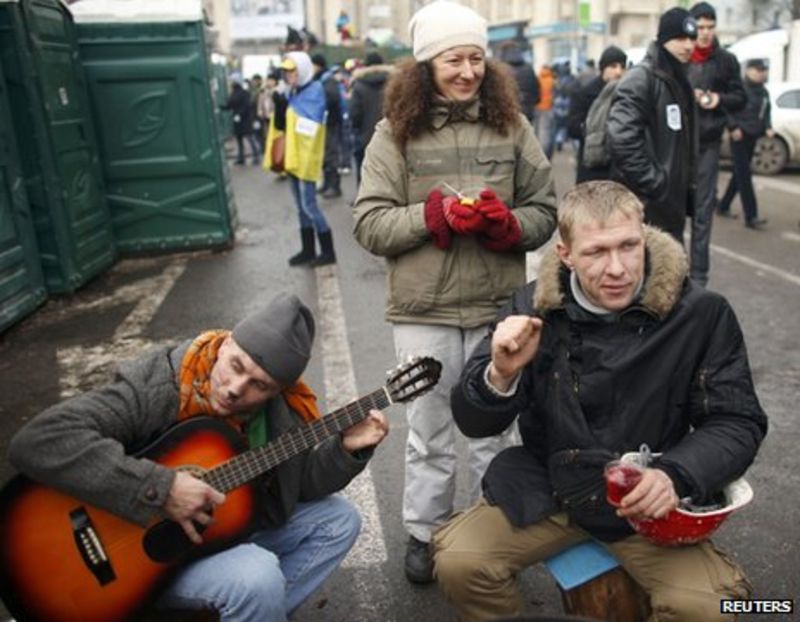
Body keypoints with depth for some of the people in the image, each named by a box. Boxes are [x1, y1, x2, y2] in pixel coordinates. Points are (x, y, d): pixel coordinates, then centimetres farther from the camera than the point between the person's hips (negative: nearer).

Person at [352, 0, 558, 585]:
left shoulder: (512, 125, 3)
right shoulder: (395, 133, -2)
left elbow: (545, 212, 5)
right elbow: (369, 223, -6)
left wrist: (507, 223, -15)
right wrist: (437, 213, -19)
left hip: (498, 307, 2)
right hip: (424, 311, -1)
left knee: (494, 429, 16)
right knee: (430, 433, 13)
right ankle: (424, 532, 33)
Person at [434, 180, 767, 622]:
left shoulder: (700, 313, -12)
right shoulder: (534, 307, -8)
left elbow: (738, 422, -4)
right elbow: (473, 423, -6)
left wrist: (675, 476, -24)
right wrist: (500, 375, -30)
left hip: (650, 503, 0)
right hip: (544, 494, 1)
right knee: (457, 562, -16)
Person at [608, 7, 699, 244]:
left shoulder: (680, 82, 17)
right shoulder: (640, 79, -12)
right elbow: (622, 139, -25)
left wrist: (687, 187, 15)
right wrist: (652, 184, -22)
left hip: (671, 203, 9)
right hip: (644, 206, -9)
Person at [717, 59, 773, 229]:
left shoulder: (764, 92, 14)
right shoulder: (741, 88, -11)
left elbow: (766, 113, 21)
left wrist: (768, 127, 5)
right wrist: (734, 128, -22)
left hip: (752, 137, 8)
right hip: (740, 136, -8)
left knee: (740, 174, 14)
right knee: (744, 176, -10)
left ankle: (723, 207, 27)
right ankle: (751, 217, -12)